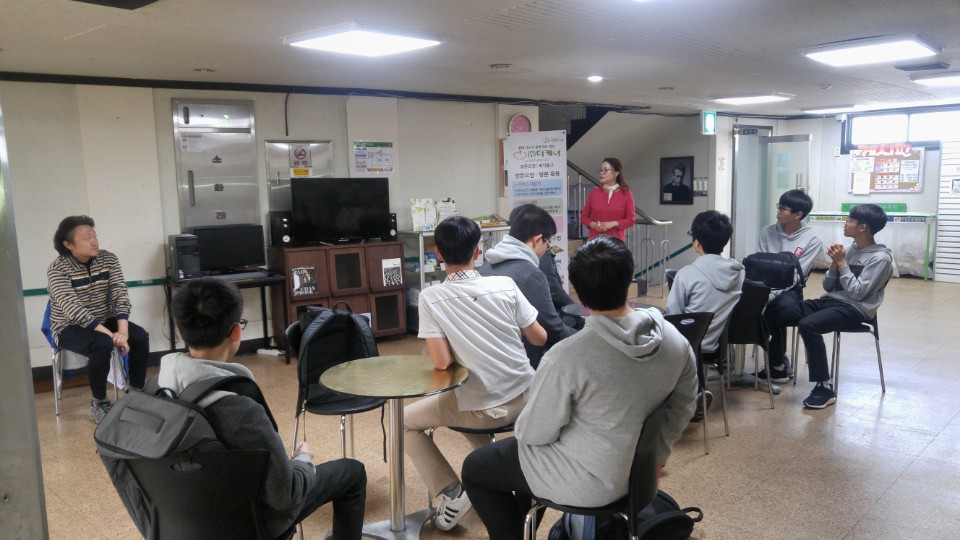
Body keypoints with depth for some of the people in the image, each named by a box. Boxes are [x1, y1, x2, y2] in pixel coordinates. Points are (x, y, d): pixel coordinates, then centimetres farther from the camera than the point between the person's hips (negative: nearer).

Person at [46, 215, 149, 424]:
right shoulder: (57, 269, -17)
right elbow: (74, 310, -27)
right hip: (70, 328, -4)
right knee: (102, 344, -34)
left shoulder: (108, 259, -4)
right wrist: (110, 334, -36)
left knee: (141, 337, -21)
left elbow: (120, 295, -12)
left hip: (105, 321, 5)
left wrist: (122, 330, -28)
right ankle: (98, 403, -14)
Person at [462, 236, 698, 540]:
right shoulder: (677, 342, -12)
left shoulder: (567, 357, -31)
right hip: (639, 468, 7)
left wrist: (523, 427, 4)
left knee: (475, 468, 17)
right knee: (524, 449, 32)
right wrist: (656, 458, 16)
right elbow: (681, 410, 2)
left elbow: (535, 432, -18)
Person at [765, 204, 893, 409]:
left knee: (808, 325, -35)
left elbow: (857, 293, -17)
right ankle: (776, 366, 15)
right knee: (775, 315, -4)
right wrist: (835, 263, -4)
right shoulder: (851, 249, 13)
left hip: (854, 309, -8)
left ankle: (824, 387, -25)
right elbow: (828, 286, 13)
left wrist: (842, 263, -13)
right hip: (830, 300, 8)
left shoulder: (881, 258, -9)